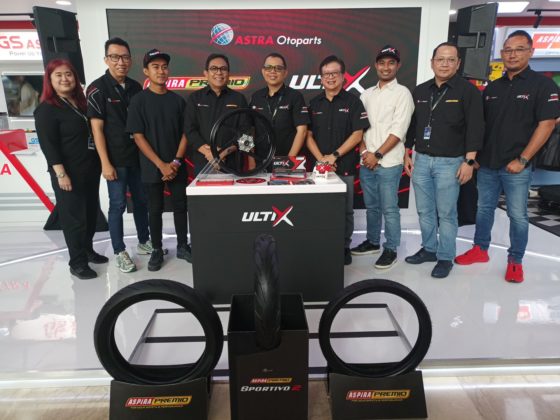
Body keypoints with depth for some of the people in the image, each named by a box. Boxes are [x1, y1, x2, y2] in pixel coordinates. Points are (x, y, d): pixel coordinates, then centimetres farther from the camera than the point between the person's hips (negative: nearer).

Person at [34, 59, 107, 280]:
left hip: (90, 169, 7)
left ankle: (88, 250, 31)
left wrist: (100, 163, 13)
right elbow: (48, 145, -14)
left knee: (91, 212, 14)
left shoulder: (80, 102, 13)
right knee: (74, 217, 0)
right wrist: (61, 174, -20)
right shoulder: (46, 109, -9)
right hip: (69, 173, -7)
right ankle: (77, 262, 11)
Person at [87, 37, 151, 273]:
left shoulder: (135, 87, 7)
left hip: (138, 156, 5)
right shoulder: (97, 88, -8)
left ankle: (144, 242, 29)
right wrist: (105, 163, -15)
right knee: (118, 205, 2)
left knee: (141, 200, 13)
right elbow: (97, 128, -11)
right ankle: (119, 252, 15)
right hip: (116, 159, -5)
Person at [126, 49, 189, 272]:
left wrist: (176, 161, -8)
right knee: (155, 209, 7)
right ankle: (157, 250, 20)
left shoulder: (177, 100, 5)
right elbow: (138, 137, -8)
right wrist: (161, 165, -14)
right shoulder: (138, 101, -4)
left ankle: (182, 246, 24)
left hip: (177, 166, 3)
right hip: (152, 167, -2)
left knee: (180, 206, 9)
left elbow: (185, 133, 4)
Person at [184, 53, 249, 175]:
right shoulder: (195, 98, 9)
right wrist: (207, 151, -15)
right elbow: (190, 129, 0)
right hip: (203, 163, 0)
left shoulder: (239, 99, 9)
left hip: (233, 163, 0)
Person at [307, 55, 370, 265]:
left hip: (345, 167, -2)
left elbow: (357, 135, -5)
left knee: (345, 210, 6)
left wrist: (334, 156, -13)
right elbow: (308, 135, 7)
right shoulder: (314, 103, 11)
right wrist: (320, 158, -8)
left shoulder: (353, 102, 2)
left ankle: (344, 247, 20)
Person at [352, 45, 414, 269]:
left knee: (389, 208, 0)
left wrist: (377, 155, -13)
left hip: (389, 163, -5)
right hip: (366, 162, 5)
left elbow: (398, 131, -10)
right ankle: (372, 241, 29)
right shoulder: (367, 94, 14)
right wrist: (364, 151, -3)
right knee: (371, 206, 15)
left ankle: (391, 250, 11)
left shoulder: (402, 93, -2)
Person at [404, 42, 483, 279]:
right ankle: (429, 249, 27)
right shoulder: (420, 91, 10)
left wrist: (469, 161, -14)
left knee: (446, 213, 1)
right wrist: (407, 155, 13)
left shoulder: (467, 91, -4)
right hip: (421, 160, 5)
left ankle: (445, 258, 13)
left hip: (449, 162, -5)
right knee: (424, 211, 12)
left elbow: (475, 128, -8)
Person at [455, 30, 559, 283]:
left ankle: (515, 261, 17)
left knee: (517, 215, 4)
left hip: (516, 166, -4)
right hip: (487, 164, 5)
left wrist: (522, 160, -15)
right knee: (484, 208, 13)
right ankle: (480, 249, 28)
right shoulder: (492, 88, 10)